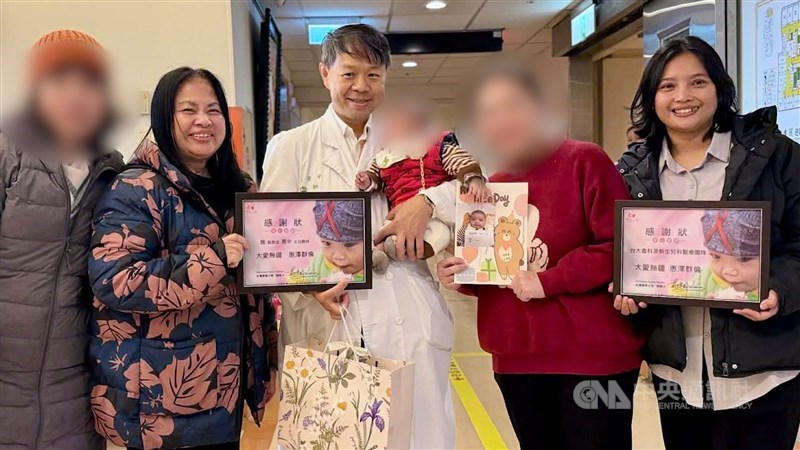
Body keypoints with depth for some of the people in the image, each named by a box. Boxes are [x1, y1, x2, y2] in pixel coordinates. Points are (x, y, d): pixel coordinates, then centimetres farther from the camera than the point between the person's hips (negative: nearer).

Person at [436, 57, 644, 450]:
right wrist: (462, 276, -2)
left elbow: (620, 247, -16)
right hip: (516, 360, 6)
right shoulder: (491, 188, 11)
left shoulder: (585, 162, -8)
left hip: (592, 357, -6)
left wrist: (548, 281, -18)